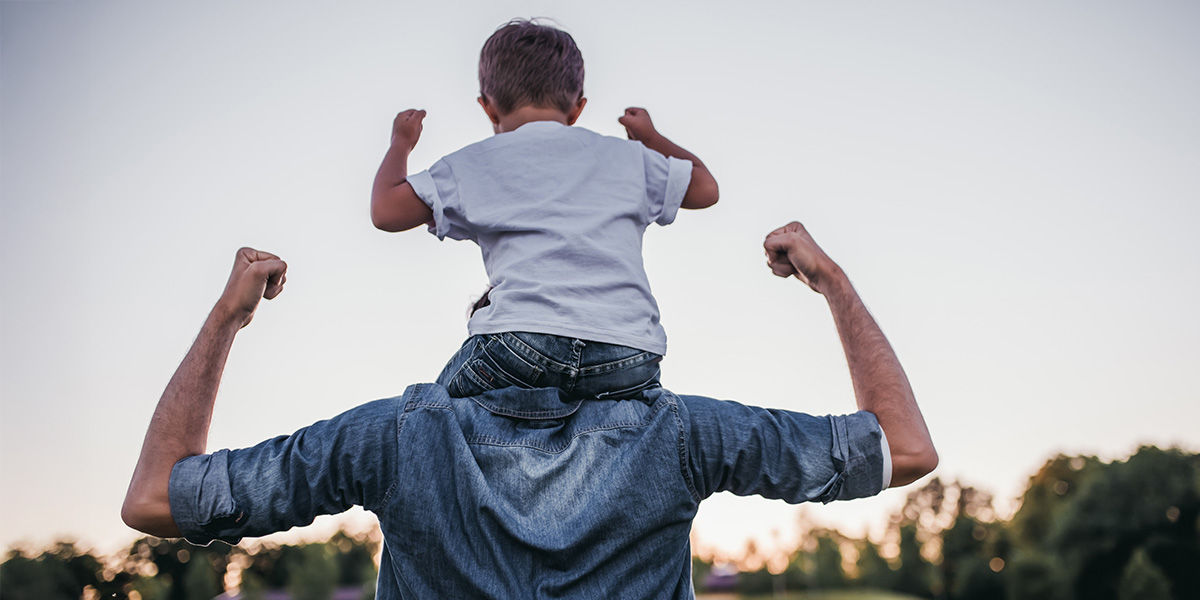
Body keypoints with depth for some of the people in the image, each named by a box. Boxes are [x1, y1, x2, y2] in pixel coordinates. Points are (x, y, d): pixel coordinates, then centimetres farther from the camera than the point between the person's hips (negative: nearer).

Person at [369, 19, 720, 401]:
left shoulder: (474, 165, 15)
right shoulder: (626, 156, 22)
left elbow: (385, 211, 17)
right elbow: (705, 188, 35)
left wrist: (401, 143, 37)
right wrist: (651, 138, 54)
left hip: (524, 340, -1)